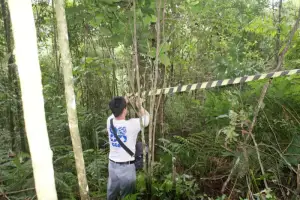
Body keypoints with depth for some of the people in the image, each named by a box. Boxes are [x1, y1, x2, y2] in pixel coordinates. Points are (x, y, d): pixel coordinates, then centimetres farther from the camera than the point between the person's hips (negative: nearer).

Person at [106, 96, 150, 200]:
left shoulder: (109, 121, -8)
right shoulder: (132, 124, -20)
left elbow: (115, 113, 18)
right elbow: (146, 116, 0)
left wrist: (123, 102, 25)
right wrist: (140, 106, 12)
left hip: (112, 164, 5)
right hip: (127, 166, -5)